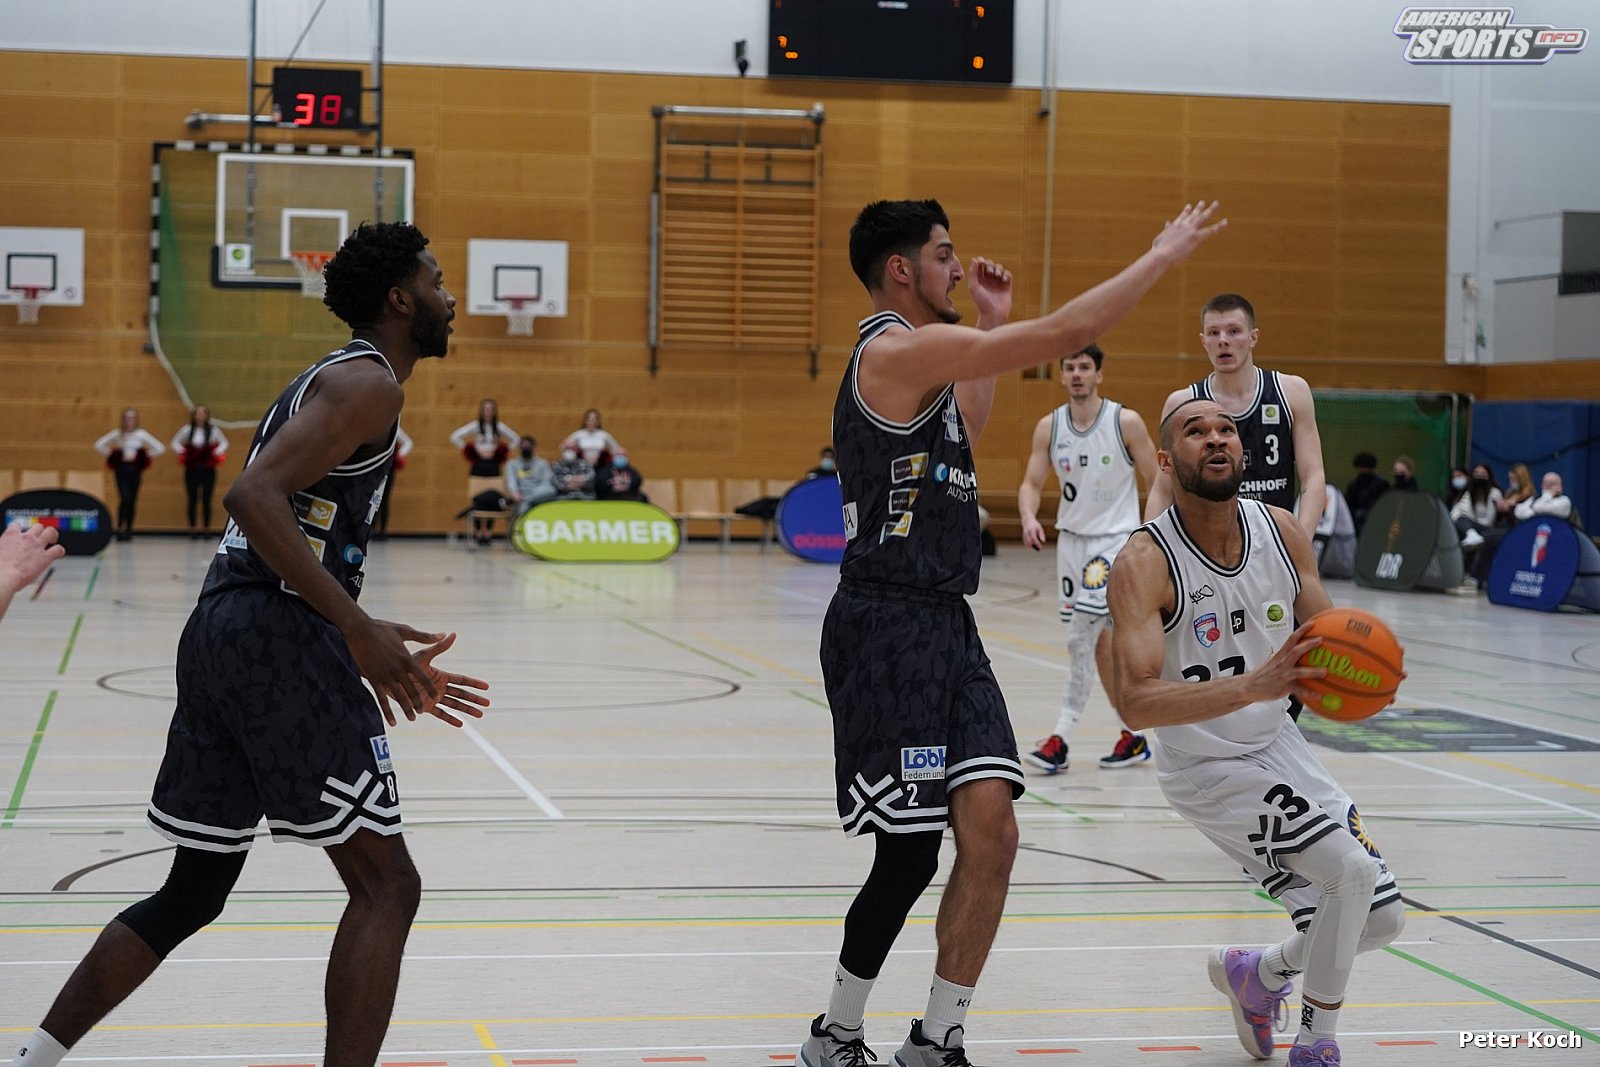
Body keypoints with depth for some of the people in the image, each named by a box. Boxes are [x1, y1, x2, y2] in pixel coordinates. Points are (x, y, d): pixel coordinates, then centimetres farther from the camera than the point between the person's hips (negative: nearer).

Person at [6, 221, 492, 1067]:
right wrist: (359, 629, -22)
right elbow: (253, 496, -20)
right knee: (384, 886, -4)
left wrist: (388, 669, 24)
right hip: (279, 638, -10)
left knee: (192, 894, 18)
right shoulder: (367, 382, -6)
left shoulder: (335, 381, 25)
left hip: (220, 629, 10)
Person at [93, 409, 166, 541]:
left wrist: (145, 456, 2)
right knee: (125, 498, -16)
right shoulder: (117, 434, 3)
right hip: (121, 469, -1)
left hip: (135, 470, 1)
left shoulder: (141, 434, 2)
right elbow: (99, 445, 5)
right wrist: (111, 455, 3)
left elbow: (160, 448, 3)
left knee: (132, 501, 2)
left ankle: (128, 529, 12)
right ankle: (120, 528, -9)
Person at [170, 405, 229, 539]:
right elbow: (175, 442, 12)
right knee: (192, 500, 2)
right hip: (191, 469, 0)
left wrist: (217, 453, -3)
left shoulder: (214, 430, 1)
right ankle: (192, 529, 8)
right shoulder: (187, 429, 2)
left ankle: (206, 529, 7)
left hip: (208, 469, 0)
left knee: (206, 500, 0)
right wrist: (182, 452, -4)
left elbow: (224, 443, 12)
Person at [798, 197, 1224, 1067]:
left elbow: (961, 434, 36)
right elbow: (1067, 333, -16)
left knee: (990, 832, -1)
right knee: (910, 854, -4)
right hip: (889, 627, -9)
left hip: (943, 626, 9)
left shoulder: (910, 360, 18)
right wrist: (1165, 253, -6)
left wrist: (994, 325, 29)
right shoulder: (900, 350, -13)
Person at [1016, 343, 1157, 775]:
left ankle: (1062, 739, -14)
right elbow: (1031, 482, 1)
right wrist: (1029, 517, -20)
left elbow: (1156, 483, -4)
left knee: (1081, 636, -16)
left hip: (1115, 537, -5)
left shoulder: (1126, 423, -10)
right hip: (1072, 537, 5)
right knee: (1099, 640, 11)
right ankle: (1133, 736, 23)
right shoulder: (1049, 426, 1)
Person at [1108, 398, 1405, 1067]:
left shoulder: (1282, 532, -7)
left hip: (1277, 746, 7)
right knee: (1353, 869, -23)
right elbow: (1135, 703, -35)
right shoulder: (1145, 563, -24)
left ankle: (1255, 974, 36)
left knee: (1380, 920, 9)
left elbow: (1327, 638, 5)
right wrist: (1253, 686, -47)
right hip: (1203, 768, -7)